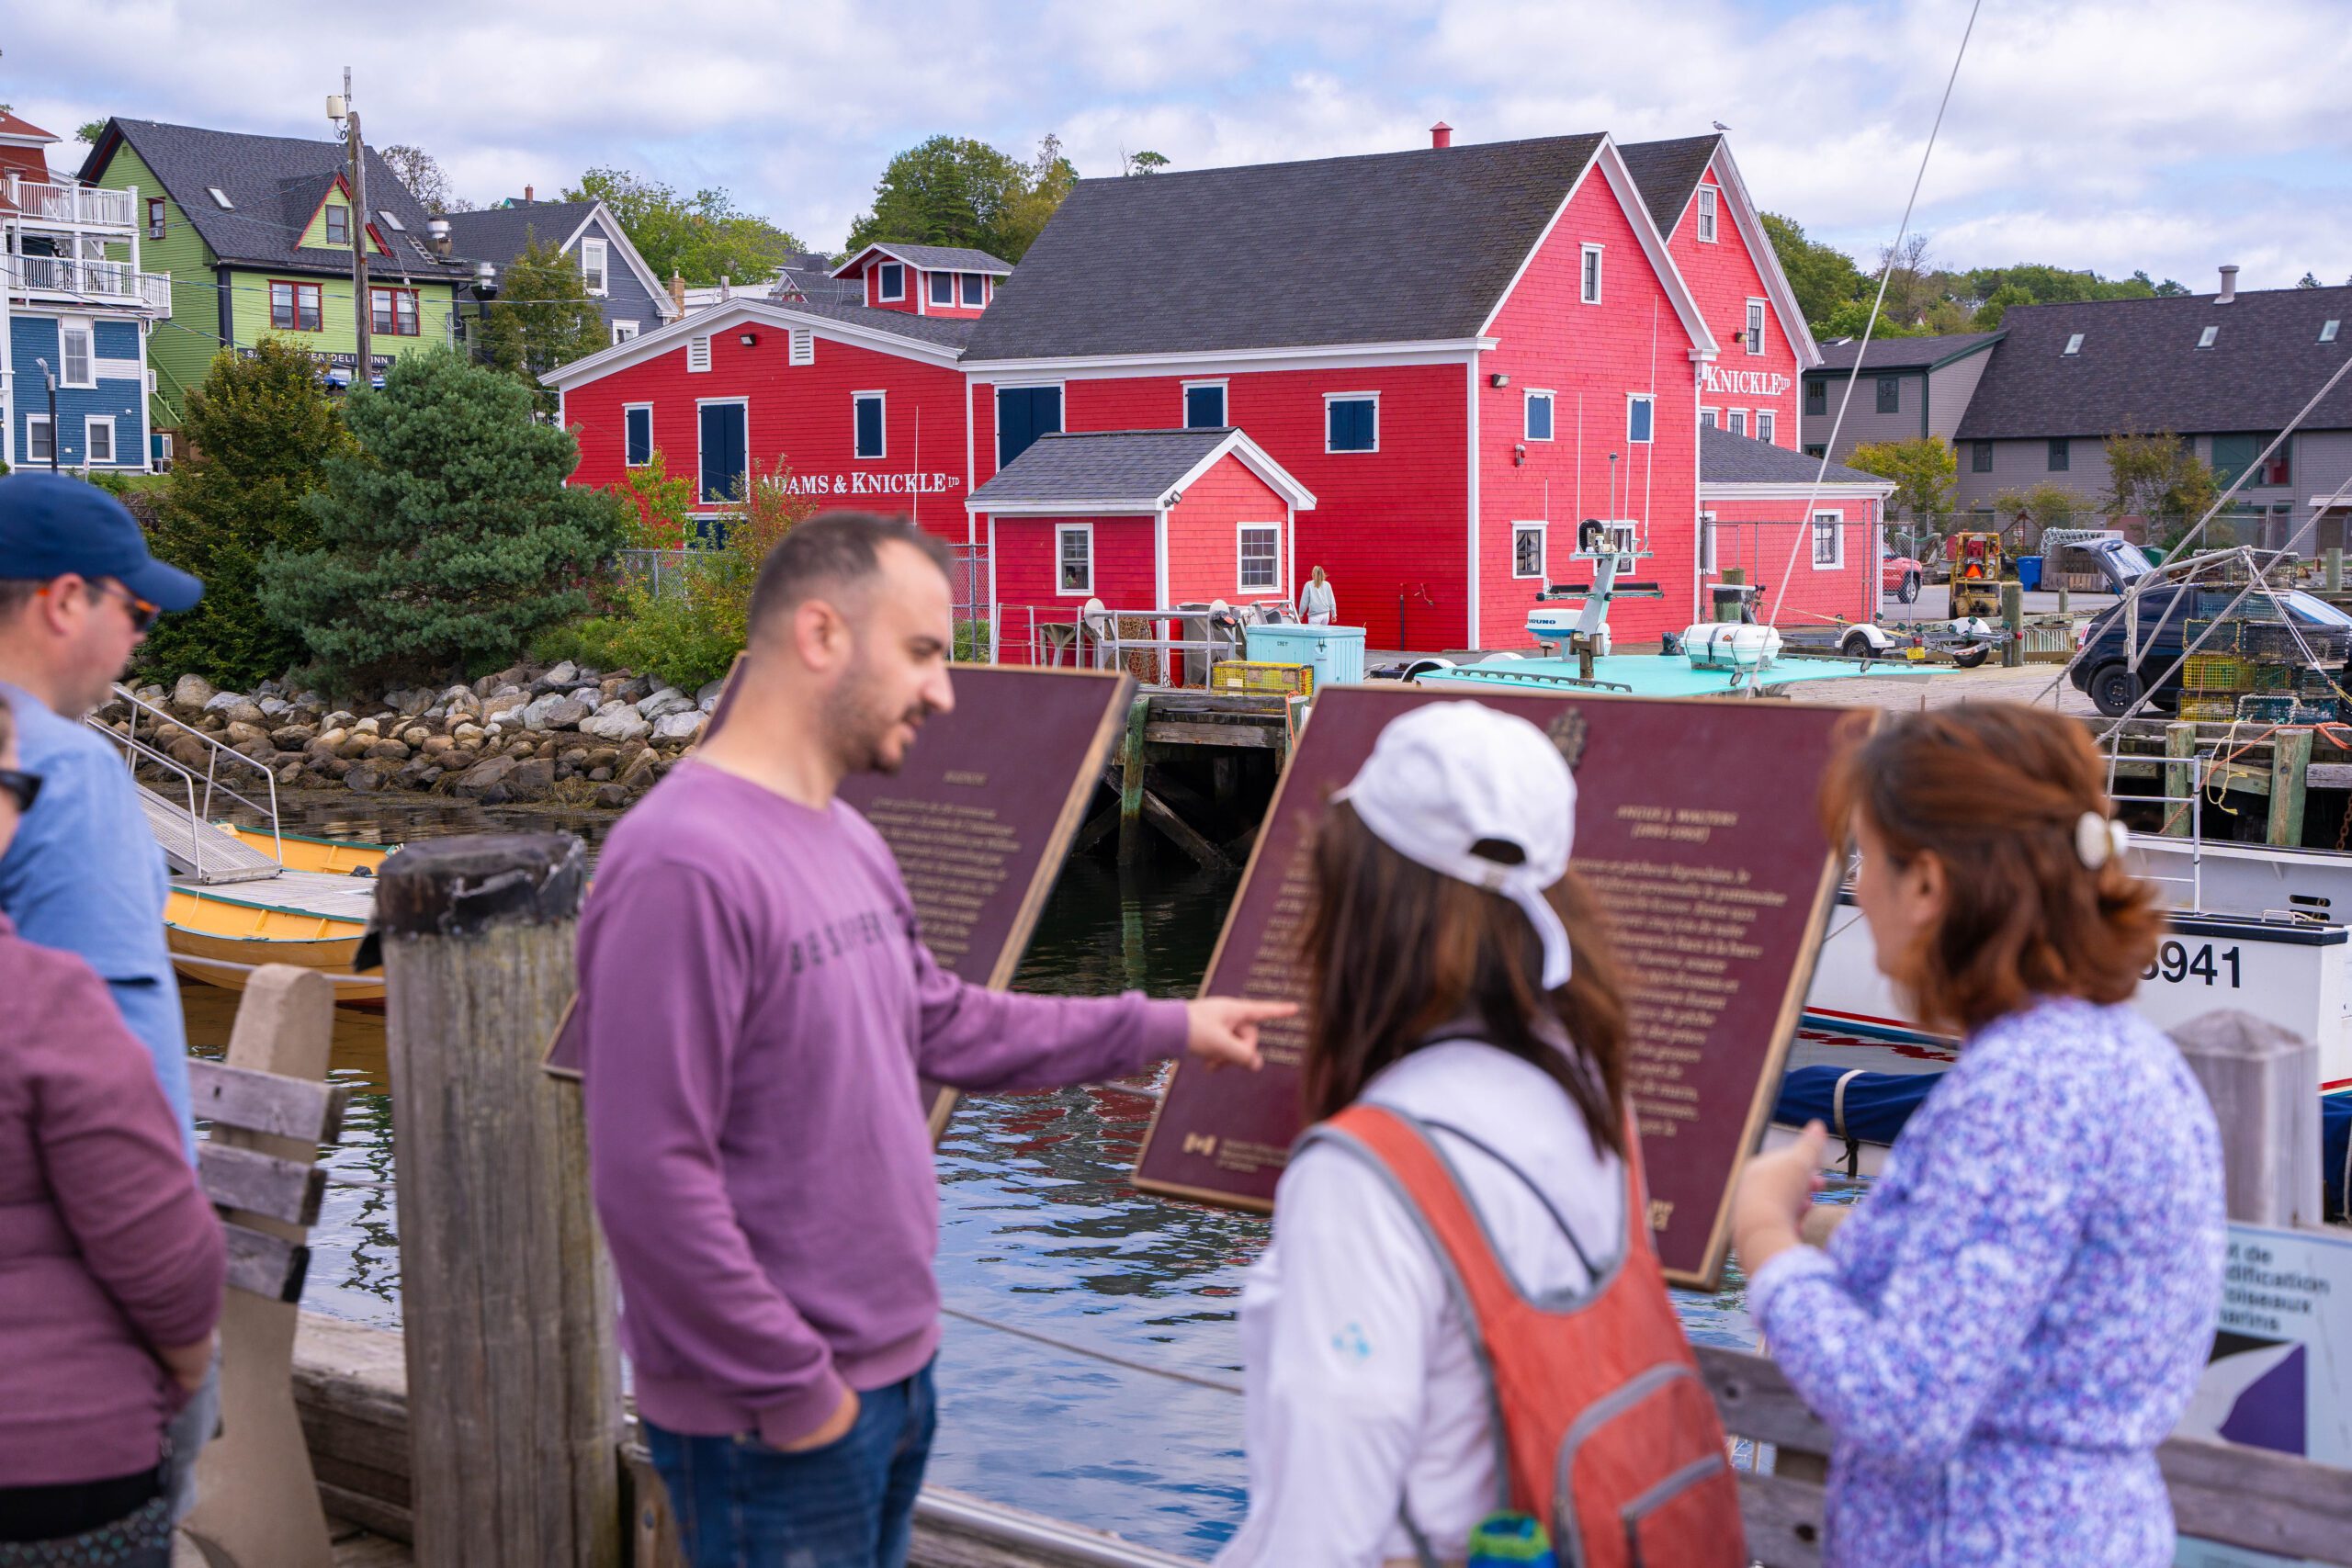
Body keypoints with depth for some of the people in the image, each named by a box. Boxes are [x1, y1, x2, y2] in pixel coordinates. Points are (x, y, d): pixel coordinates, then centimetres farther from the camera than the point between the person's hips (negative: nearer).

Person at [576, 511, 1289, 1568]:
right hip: (777, 1425, -9)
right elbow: (651, 1179, -25)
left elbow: (943, 1025, 19)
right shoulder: (682, 865, -23)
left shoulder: (848, 842, 8)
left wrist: (1163, 1027, 16)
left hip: (892, 1367, 9)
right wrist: (793, 1388, -18)